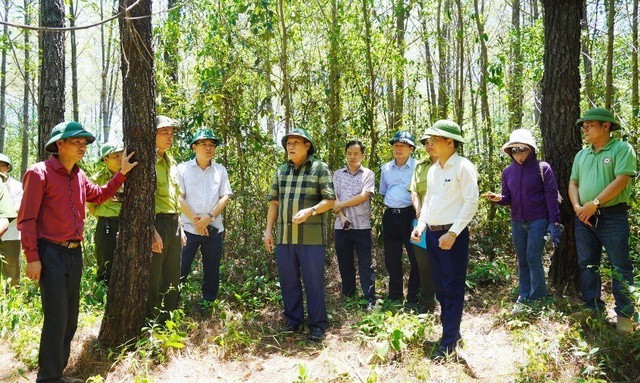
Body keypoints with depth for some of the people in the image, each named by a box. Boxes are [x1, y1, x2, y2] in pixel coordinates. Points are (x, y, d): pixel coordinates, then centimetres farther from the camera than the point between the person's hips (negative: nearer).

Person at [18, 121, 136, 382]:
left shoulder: (79, 176, 11)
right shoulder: (39, 173, -10)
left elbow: (99, 196, 29)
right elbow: (27, 219, -12)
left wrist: (122, 174, 20)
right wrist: (32, 257, -16)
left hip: (75, 253, 8)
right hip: (51, 253, -7)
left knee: (70, 318, 13)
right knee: (57, 318, -7)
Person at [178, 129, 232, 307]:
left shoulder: (220, 170, 9)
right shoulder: (183, 168, 3)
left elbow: (225, 197, 2)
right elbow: (179, 197, -4)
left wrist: (209, 217, -12)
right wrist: (195, 220, -13)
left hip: (214, 228, 2)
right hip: (189, 228, -2)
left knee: (212, 270, 9)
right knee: (180, 269, -2)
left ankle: (208, 304, 21)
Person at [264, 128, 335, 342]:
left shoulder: (320, 168, -1)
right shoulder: (281, 171, 14)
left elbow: (330, 200, -5)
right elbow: (274, 202, 17)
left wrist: (309, 211, -21)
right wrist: (268, 229, 11)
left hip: (311, 238, -5)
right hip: (284, 237, 5)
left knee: (313, 282, 1)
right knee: (288, 282, 11)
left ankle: (318, 325, 12)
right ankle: (293, 321, 25)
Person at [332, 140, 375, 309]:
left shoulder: (368, 174, 3)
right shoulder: (338, 174, 11)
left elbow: (363, 196, -10)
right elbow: (334, 198, 2)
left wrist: (341, 205, -9)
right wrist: (342, 217, -11)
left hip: (362, 225, -3)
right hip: (342, 225, 3)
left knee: (365, 263, 0)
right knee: (344, 262, 10)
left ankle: (370, 298, 5)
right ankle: (348, 295, 22)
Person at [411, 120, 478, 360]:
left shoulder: (463, 167, -10)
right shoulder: (433, 170, 14)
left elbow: (471, 203, -15)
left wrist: (453, 233, -20)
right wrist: (421, 226, 8)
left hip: (453, 235, -8)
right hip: (432, 233, 8)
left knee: (453, 288, -3)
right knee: (439, 286, 13)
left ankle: (449, 342, 3)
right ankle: (451, 330, 26)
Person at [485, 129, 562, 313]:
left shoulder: (542, 168, -6)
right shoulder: (508, 171, 6)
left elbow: (551, 196, -8)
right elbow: (508, 198, 7)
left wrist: (554, 222, -13)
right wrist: (498, 198, -17)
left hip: (538, 220, -5)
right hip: (517, 222, 5)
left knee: (533, 258, -7)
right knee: (522, 261, 10)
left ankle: (538, 299, 3)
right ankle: (523, 298, 17)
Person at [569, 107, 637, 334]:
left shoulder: (622, 149, -5)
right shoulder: (581, 155, 15)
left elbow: (621, 181, -16)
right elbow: (573, 183, 13)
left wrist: (594, 204, -18)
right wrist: (577, 207, -5)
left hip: (613, 216, -6)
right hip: (584, 218, 7)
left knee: (620, 267, -1)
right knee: (587, 265, 10)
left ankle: (624, 314, 5)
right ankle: (592, 308, 20)